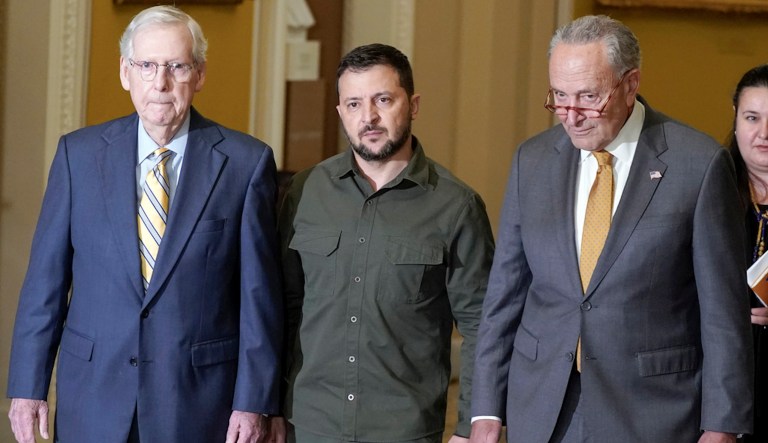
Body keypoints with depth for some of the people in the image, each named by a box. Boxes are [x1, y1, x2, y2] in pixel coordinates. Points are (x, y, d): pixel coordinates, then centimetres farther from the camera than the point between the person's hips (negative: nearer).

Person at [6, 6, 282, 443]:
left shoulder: (247, 161, -4)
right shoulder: (79, 153, 2)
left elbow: (259, 293, -3)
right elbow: (46, 277, 4)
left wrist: (254, 402, -7)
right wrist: (28, 386, 1)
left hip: (199, 402, -2)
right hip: (93, 395, 2)